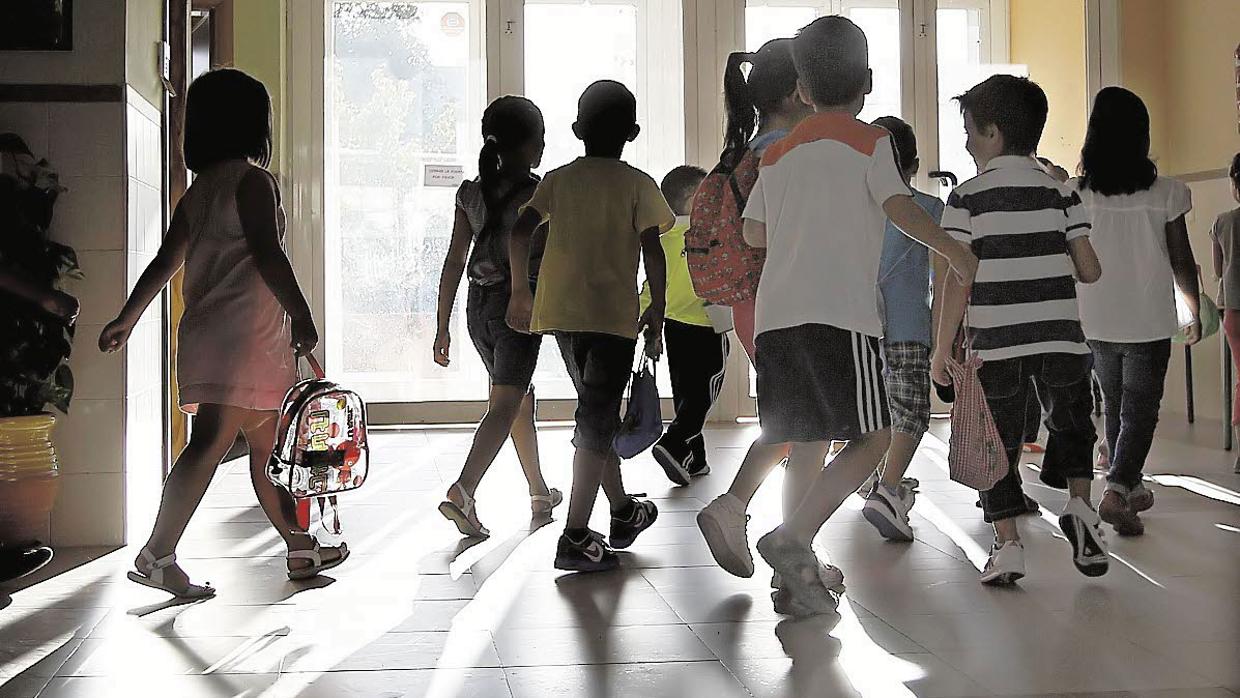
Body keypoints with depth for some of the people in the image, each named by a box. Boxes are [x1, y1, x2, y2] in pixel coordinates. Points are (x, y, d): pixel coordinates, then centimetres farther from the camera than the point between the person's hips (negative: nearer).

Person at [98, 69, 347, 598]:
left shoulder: (199, 189, 18)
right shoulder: (252, 179, -7)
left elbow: (165, 261, 18)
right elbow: (266, 253, -18)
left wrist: (127, 318, 22)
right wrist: (303, 315, -18)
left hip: (207, 332, 9)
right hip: (243, 335, -9)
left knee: (267, 446, 14)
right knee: (211, 441, -11)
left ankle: (302, 550, 22)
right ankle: (157, 555, -13)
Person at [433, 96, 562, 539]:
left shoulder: (472, 192, 5)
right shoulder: (540, 194, -10)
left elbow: (454, 262, 5)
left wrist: (442, 327, 7)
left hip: (479, 306, 7)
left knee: (521, 398, 20)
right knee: (504, 406, -7)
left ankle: (539, 492, 33)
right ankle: (462, 491, -24)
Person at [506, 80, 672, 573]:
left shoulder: (558, 180, 9)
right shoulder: (638, 184, -1)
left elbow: (520, 231, 0)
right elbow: (653, 252, -7)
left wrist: (520, 291, 9)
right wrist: (657, 311, 1)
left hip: (560, 311, 5)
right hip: (613, 314, -5)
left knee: (597, 412, 18)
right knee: (597, 421, -3)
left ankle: (623, 513, 32)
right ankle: (576, 537, -8)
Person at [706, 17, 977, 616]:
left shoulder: (779, 152, 20)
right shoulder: (869, 141, 6)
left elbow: (754, 232, 22)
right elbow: (900, 208, -8)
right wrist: (956, 252, 4)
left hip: (774, 313, 6)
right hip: (839, 313, -6)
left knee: (807, 442, 11)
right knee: (871, 438, -1)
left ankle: (799, 571, 8)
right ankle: (792, 539, -16)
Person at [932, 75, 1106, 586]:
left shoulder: (968, 197, -2)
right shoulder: (1061, 192, 6)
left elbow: (959, 282, -7)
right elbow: (1089, 271, 3)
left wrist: (942, 350, -2)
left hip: (996, 344, -2)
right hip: (1061, 340, 2)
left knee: (998, 443, 9)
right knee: (1071, 424, 23)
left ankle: (1007, 545, 5)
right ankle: (1079, 504, 4)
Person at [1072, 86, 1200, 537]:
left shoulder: (1075, 194, -5)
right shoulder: (1166, 193, -8)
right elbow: (1182, 262, -2)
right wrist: (1195, 311, 13)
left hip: (1095, 323, 2)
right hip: (1149, 322, -2)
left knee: (1114, 406, 20)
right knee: (1140, 411, 5)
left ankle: (1131, 486, 32)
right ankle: (1117, 490, -13)